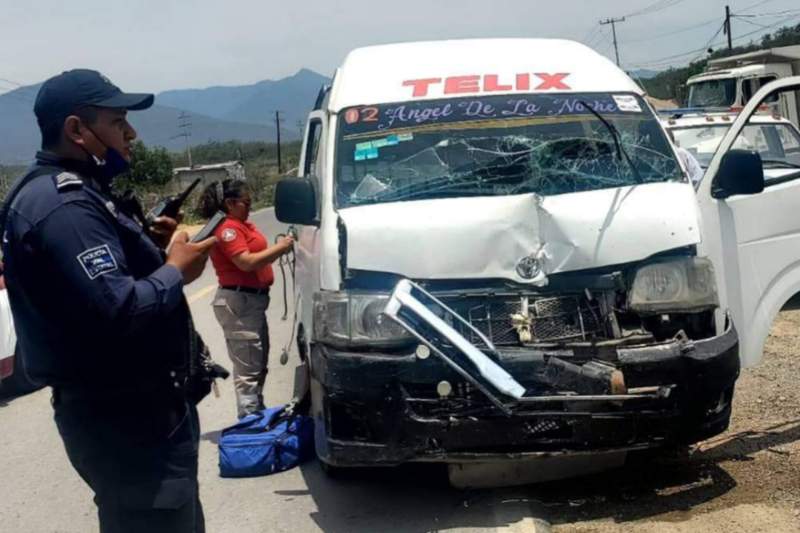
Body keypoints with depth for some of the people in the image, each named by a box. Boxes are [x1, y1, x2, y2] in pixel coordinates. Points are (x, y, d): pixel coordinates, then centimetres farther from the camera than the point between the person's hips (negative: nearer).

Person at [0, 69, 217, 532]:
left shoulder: (69, 193, 14)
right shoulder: (63, 205, -21)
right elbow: (115, 313, -31)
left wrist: (151, 248, 6)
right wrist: (175, 272, -15)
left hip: (133, 409, 11)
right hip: (128, 421, -11)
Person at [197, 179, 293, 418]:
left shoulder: (243, 224, 17)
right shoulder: (227, 228, -14)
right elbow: (246, 263, -21)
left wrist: (279, 248, 3)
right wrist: (278, 248, -15)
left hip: (253, 299, 11)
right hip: (238, 302, -11)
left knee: (259, 364, 17)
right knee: (248, 369, -9)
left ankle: (258, 414, 28)